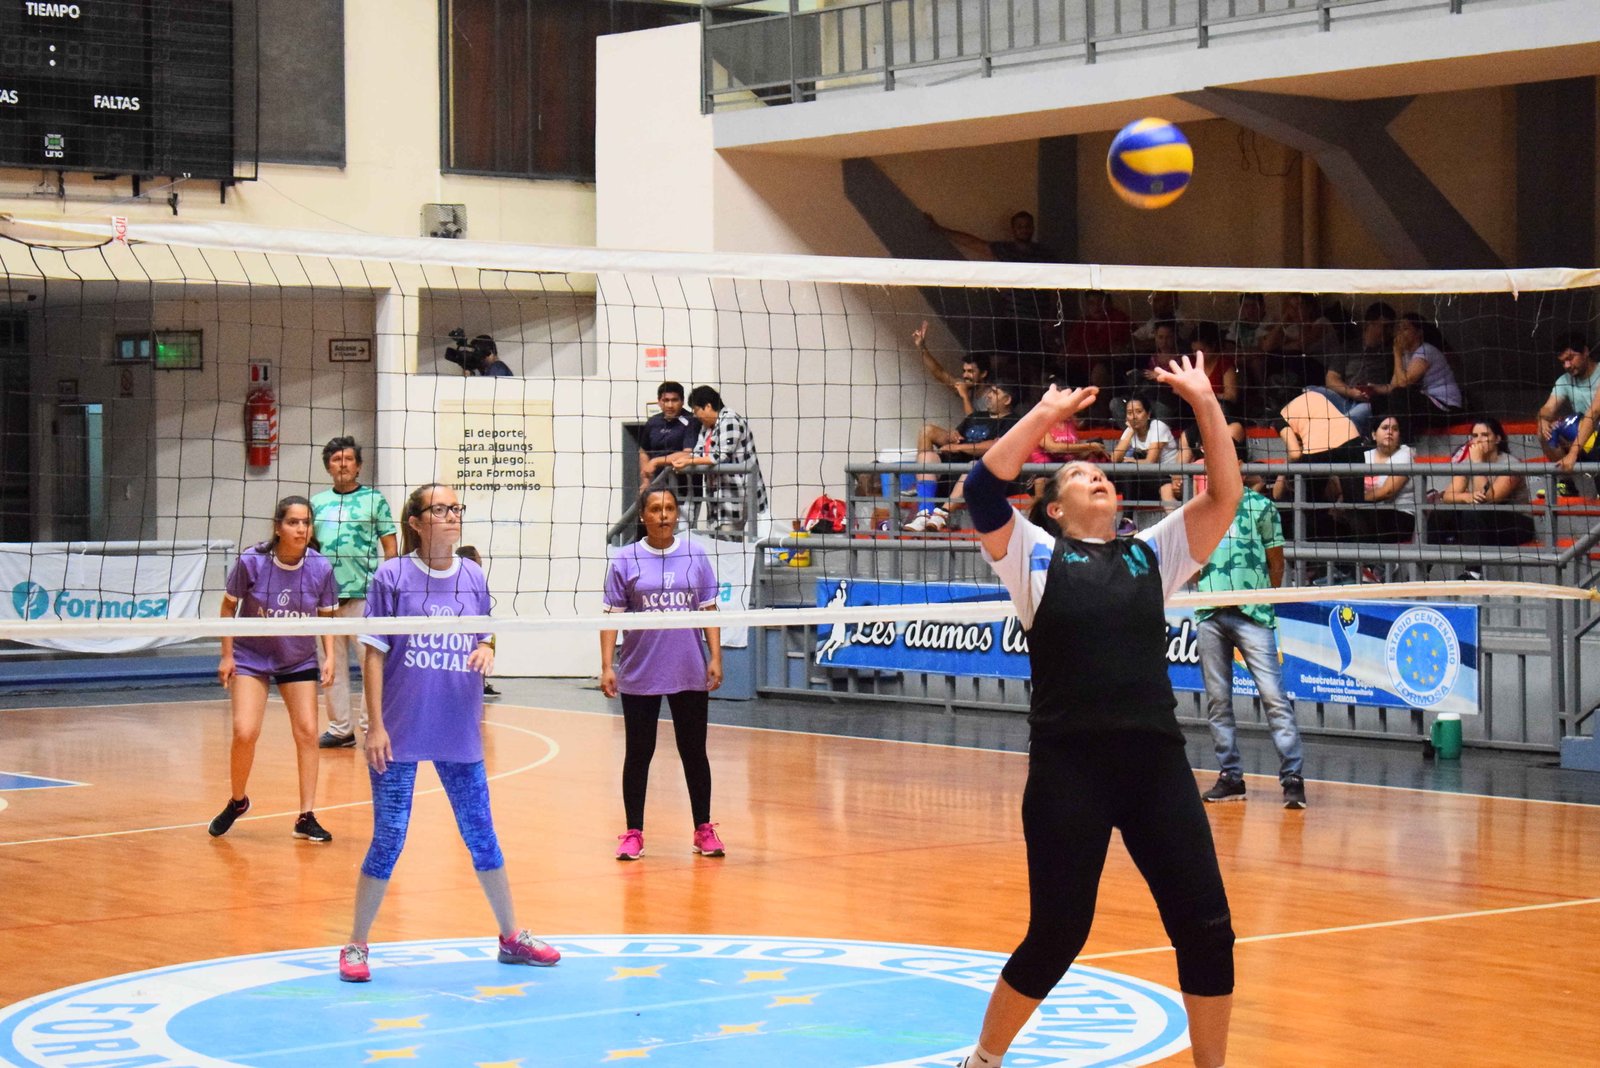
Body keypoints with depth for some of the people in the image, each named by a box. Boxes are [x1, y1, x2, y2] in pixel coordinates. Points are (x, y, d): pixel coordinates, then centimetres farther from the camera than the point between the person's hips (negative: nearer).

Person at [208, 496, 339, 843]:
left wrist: (329, 656, -10)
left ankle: (306, 818, 4)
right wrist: (227, 655, -6)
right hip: (251, 657, -2)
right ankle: (237, 801, 15)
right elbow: (229, 607, -4)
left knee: (307, 732, -5)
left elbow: (326, 616, 2)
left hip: (300, 660, 2)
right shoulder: (251, 561, -19)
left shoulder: (320, 568, -13)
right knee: (245, 733, -13)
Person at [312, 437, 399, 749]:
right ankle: (340, 728, 14)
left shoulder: (374, 500, 3)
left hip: (364, 592, -4)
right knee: (333, 662, 7)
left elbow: (389, 547, 3)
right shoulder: (317, 503, 13)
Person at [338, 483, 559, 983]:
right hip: (400, 735, -4)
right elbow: (374, 654, -5)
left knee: (481, 835, 10)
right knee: (388, 839, -1)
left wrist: (487, 651, -8)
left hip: (460, 735, 4)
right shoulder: (392, 577, -6)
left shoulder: (473, 577, 6)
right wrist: (375, 726, -10)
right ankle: (355, 946, 11)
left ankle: (512, 936, 23)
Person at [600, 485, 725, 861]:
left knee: (694, 751, 8)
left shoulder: (696, 556, 4)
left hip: (690, 674, 1)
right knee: (638, 753, 5)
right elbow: (612, 615, -1)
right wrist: (607, 665, -9)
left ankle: (704, 830, 18)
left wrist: (715, 657, -3)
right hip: (639, 675, -1)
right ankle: (633, 833, 13)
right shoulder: (625, 561, -1)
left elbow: (709, 609, 6)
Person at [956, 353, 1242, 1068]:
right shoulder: (1035, 555, 8)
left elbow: (1224, 498, 8)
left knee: (1207, 928, 0)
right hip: (1068, 764, -3)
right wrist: (1047, 414, -4)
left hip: (1157, 760, 3)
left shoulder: (1152, 554, 17)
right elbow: (983, 487, -6)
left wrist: (1204, 403, 1)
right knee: (1057, 935, 1)